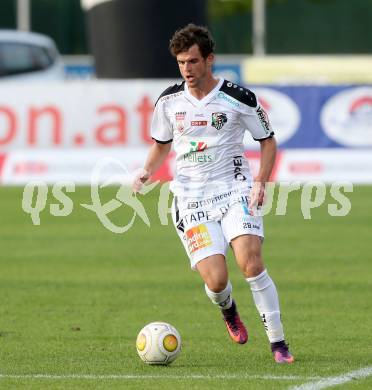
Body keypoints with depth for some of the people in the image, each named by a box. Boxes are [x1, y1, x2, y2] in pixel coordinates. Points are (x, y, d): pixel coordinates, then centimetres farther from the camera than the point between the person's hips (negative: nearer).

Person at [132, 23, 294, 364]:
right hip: (192, 201, 2)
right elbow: (161, 144, 20)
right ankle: (228, 310, 26)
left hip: (234, 192, -2)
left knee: (251, 262, -23)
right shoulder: (169, 100, 4)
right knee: (215, 280, -13)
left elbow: (268, 141, 6)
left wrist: (261, 181, -8)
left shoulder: (239, 98, -5)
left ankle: (278, 343, -13)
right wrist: (147, 172, 1)